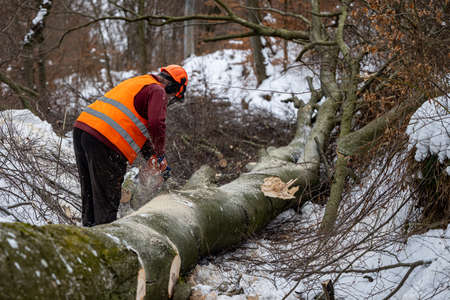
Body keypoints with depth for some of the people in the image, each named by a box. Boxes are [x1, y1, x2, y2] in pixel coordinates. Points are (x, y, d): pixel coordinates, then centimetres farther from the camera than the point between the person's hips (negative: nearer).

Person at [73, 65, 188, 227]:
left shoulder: (136, 83, 30)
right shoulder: (157, 91, 1)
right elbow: (156, 124, -15)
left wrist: (150, 155, 30)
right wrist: (160, 155, 0)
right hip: (105, 141, -9)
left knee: (89, 195, 18)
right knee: (108, 201, -2)